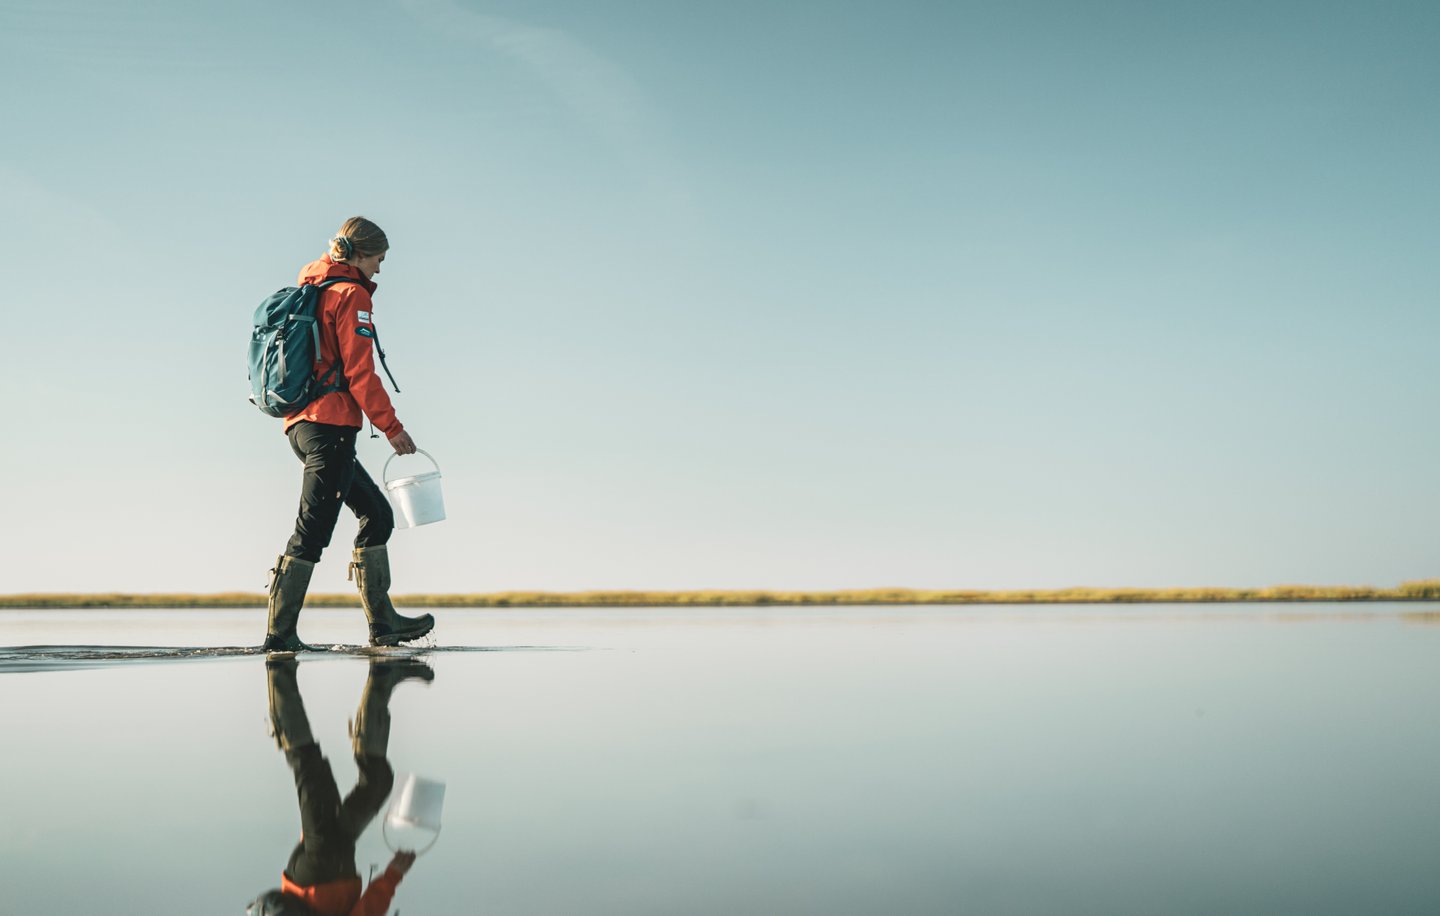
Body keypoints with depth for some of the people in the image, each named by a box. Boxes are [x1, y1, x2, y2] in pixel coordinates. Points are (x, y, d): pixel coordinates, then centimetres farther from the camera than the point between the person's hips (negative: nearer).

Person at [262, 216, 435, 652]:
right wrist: (392, 427, -8)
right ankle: (280, 632, -3)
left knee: (377, 514, 13)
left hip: (302, 424, 10)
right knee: (313, 530, -6)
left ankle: (382, 621, 14)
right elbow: (359, 373, -13)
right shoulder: (350, 295, -7)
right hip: (331, 423, -10)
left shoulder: (309, 290, 20)